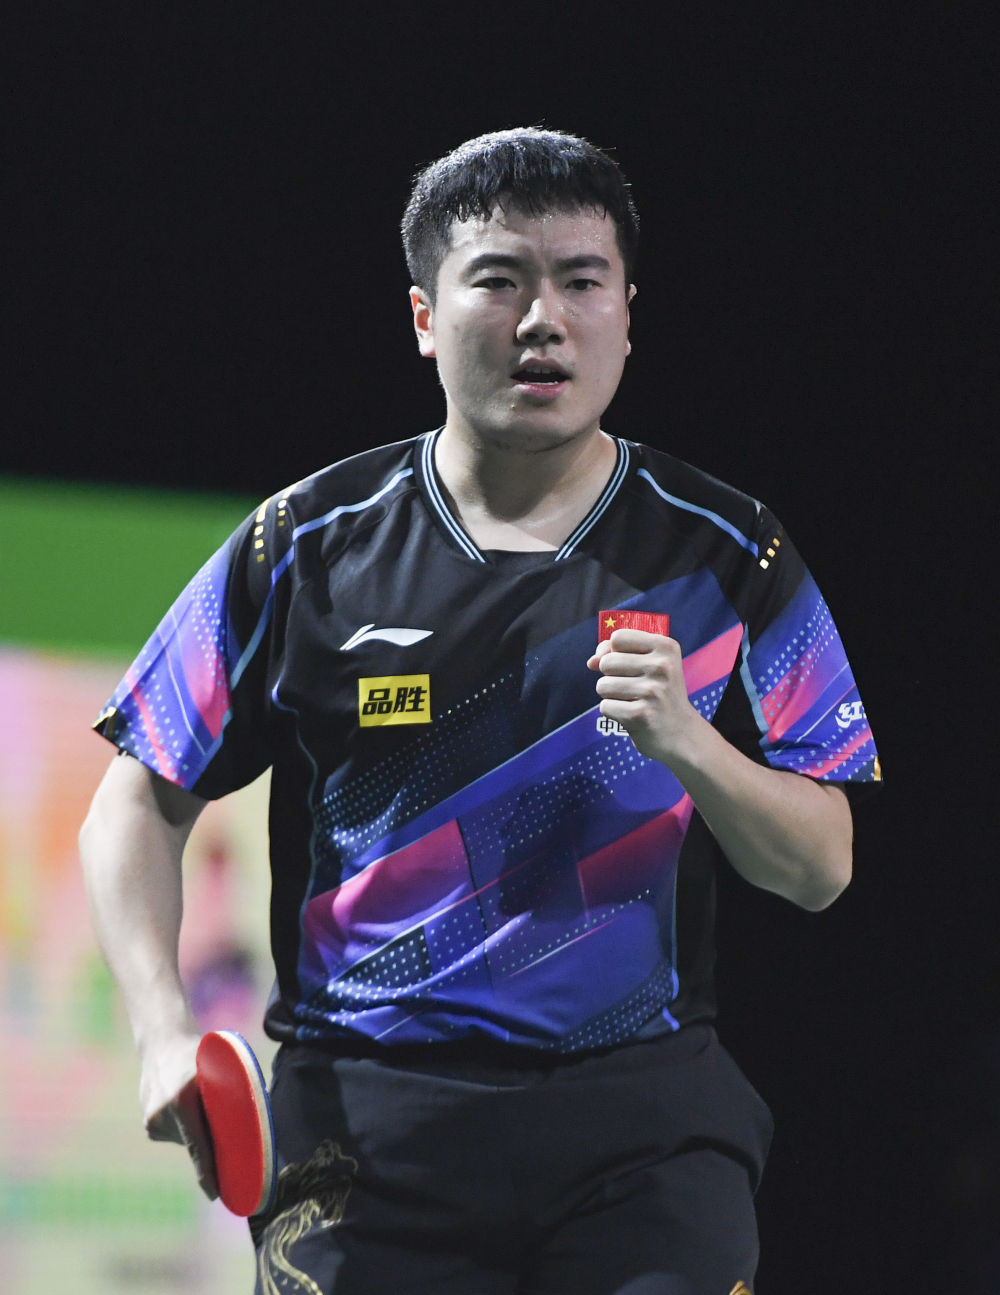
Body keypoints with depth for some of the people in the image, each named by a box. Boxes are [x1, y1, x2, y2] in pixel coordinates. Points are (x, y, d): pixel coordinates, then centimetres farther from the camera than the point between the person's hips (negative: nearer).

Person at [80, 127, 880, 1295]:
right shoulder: (305, 549, 4)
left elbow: (819, 868, 4)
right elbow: (141, 806, 9)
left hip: (642, 1120, 0)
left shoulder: (726, 557, 5)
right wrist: (163, 1031, -6)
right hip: (365, 1129, 0)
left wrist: (686, 741, -15)